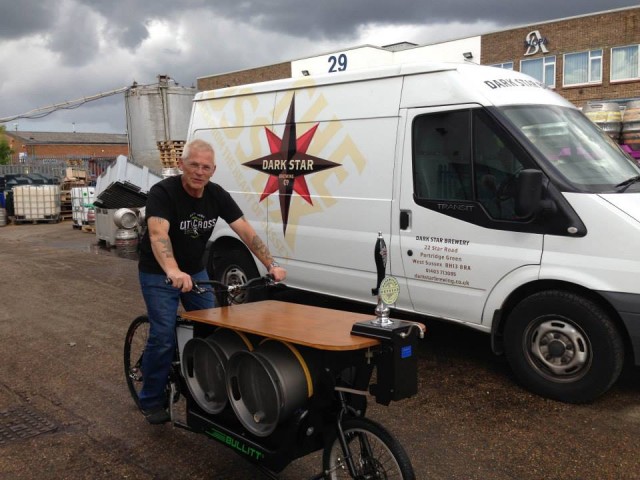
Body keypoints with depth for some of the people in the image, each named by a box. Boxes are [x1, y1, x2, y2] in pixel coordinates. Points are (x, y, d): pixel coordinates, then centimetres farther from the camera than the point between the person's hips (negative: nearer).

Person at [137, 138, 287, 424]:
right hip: (159, 274, -5)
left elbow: (246, 231, -13)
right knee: (164, 337, -10)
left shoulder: (217, 195, -9)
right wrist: (173, 272, -60)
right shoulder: (162, 193, -25)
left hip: (196, 271, 5)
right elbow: (158, 234, -42)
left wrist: (271, 265, -25)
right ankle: (151, 401, 10)